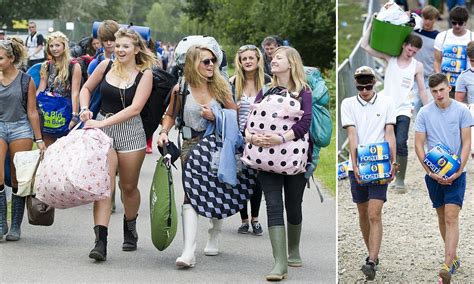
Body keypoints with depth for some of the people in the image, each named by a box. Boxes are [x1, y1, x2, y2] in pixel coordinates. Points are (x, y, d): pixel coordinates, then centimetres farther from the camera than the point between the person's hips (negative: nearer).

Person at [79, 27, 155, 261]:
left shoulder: (144, 74, -4)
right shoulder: (106, 66, 4)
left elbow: (135, 108, -14)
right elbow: (86, 88, 20)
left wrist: (103, 122, -19)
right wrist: (85, 109, 1)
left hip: (130, 131, -1)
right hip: (101, 128, 1)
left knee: (128, 186, 11)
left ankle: (130, 228, 39)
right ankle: (100, 241, -18)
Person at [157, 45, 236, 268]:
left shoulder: (220, 87, 1)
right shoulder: (181, 90, -3)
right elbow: (170, 115, 11)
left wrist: (215, 116, -11)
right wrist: (164, 132, -6)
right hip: (191, 146, -2)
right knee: (190, 195, -14)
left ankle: (213, 238, 37)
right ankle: (189, 252, -23)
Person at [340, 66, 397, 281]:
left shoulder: (386, 103, 3)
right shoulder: (348, 104, 3)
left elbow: (390, 134, -2)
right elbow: (352, 136, -5)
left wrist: (393, 162, -12)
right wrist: (355, 166, -14)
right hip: (357, 166, 2)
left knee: (374, 215, -11)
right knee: (363, 214, 12)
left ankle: (372, 262, -15)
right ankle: (373, 254, 27)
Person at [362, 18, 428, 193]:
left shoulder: (417, 66, 2)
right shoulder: (389, 59, 2)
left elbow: (421, 91, 10)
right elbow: (365, 45, 1)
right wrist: (372, 23, -3)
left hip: (404, 111, -1)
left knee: (401, 144, -15)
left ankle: (400, 181, -12)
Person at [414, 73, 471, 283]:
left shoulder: (461, 111, -3)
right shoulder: (424, 113, 0)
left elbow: (466, 143, -2)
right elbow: (419, 145, 1)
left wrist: (458, 171, -11)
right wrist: (431, 172, -8)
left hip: (455, 173, -3)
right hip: (434, 174, 3)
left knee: (451, 217, -12)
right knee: (441, 217, 12)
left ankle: (447, 265, -19)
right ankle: (453, 257, 27)